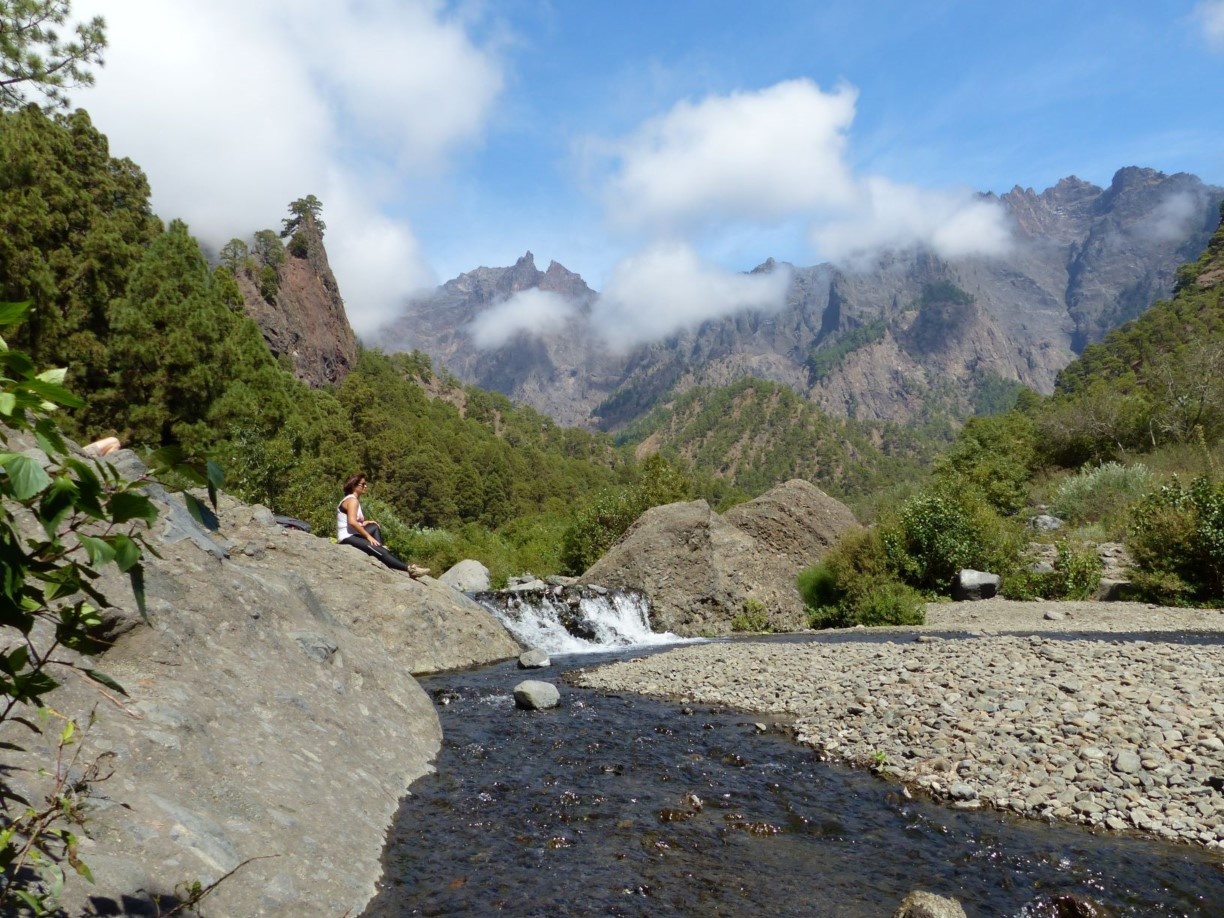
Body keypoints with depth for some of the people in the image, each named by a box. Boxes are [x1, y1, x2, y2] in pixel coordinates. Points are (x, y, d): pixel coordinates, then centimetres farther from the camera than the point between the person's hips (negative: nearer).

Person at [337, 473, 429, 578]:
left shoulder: (352, 499, 19)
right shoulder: (352, 500, -11)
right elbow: (352, 522, -25)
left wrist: (365, 522, 4)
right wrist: (368, 536, -20)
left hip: (351, 535, 10)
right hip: (347, 538, -10)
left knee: (375, 526, 19)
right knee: (380, 551, -19)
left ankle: (380, 548, -3)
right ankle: (409, 569, -23)